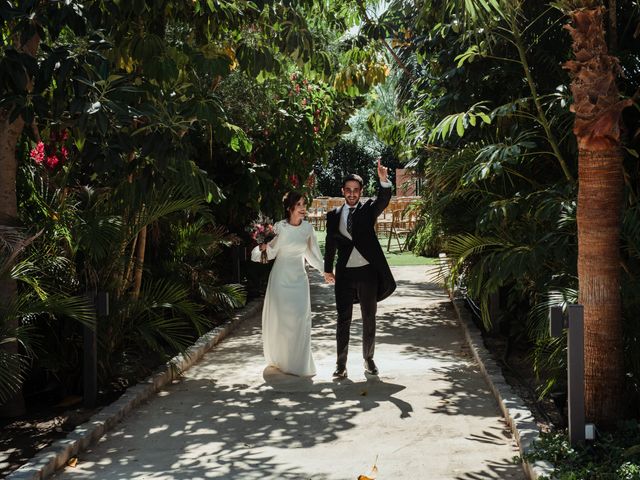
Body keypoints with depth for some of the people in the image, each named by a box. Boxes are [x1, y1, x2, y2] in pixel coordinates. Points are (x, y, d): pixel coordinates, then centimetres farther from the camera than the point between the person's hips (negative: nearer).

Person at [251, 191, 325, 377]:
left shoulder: (307, 227, -1)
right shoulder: (279, 227, -12)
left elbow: (312, 251, 13)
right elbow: (271, 252, -3)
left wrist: (324, 270, 20)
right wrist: (263, 248, -25)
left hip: (299, 277, 3)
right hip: (281, 276, -3)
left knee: (301, 318, -3)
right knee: (280, 318, 5)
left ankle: (300, 363, 7)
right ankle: (280, 359, 22)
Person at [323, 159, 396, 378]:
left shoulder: (368, 209, 0)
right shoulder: (334, 215, 6)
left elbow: (384, 200, -21)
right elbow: (330, 243, 14)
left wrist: (384, 180, -39)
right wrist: (327, 269, 17)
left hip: (368, 272, -1)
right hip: (345, 273, 1)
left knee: (369, 319, 10)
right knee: (343, 319, 4)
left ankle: (369, 359, 23)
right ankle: (341, 363, 10)